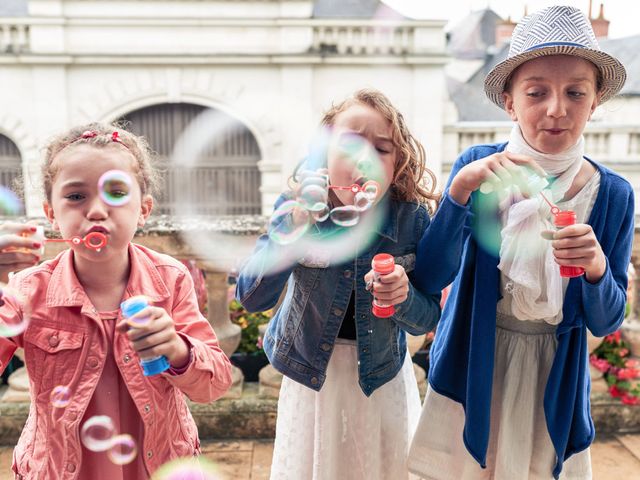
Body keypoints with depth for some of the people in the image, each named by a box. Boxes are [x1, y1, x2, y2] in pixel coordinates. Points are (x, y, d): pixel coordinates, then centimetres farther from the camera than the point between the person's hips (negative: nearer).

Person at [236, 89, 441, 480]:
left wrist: (403, 297, -36)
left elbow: (428, 317, -13)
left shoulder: (411, 217, -20)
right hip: (311, 371, 0)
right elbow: (252, 298, -25)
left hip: (381, 374, 1)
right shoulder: (298, 207, -21)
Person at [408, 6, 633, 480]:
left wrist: (596, 267, -26)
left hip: (554, 378, 2)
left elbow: (605, 322, -5)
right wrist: (459, 190, -31)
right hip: (470, 368, -1)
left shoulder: (613, 194, -9)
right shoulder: (479, 167, -14)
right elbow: (428, 279, -18)